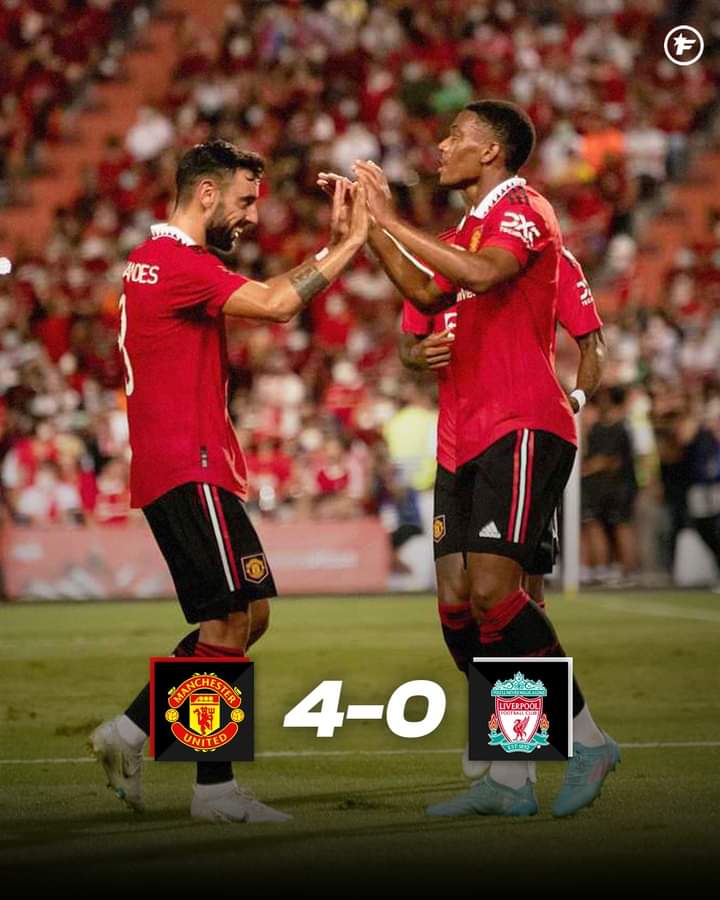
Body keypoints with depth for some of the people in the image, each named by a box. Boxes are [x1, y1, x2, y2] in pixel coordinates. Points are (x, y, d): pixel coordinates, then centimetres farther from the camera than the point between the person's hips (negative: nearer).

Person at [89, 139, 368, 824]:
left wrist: (337, 243, 10)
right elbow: (275, 305, -23)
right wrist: (351, 242, -15)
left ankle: (131, 731, 11)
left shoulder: (157, 259, 20)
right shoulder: (178, 262, -13)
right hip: (188, 467, -11)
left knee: (247, 614, 11)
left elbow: (270, 294, 18)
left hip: (171, 468, 11)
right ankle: (214, 790, -5)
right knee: (231, 619, -9)